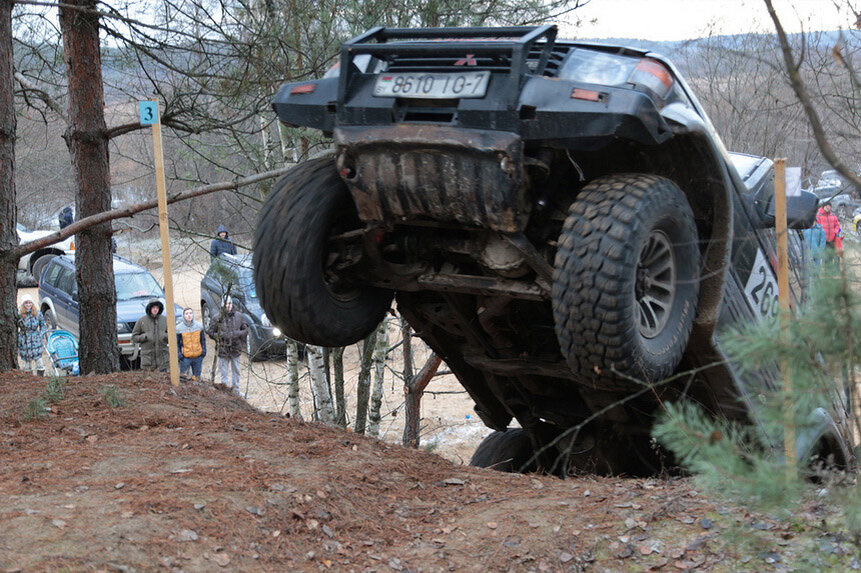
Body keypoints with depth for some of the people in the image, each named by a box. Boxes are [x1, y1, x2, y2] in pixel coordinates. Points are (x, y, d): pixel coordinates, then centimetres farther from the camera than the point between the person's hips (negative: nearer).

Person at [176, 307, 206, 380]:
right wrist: (179, 354, -7)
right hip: (185, 357, -3)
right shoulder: (179, 328, -8)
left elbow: (203, 339, 12)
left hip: (198, 357, 3)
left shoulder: (199, 326, -1)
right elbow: (176, 342, -1)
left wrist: (204, 350, 4)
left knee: (196, 377, 15)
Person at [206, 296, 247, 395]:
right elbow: (211, 332, -2)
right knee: (224, 372, 2)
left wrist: (238, 334, -12)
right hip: (223, 349, -3)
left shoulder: (239, 316, 1)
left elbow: (245, 330, 7)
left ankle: (236, 391, 26)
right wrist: (221, 336, -16)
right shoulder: (217, 318, -6)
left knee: (235, 371, 14)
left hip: (235, 349, 3)